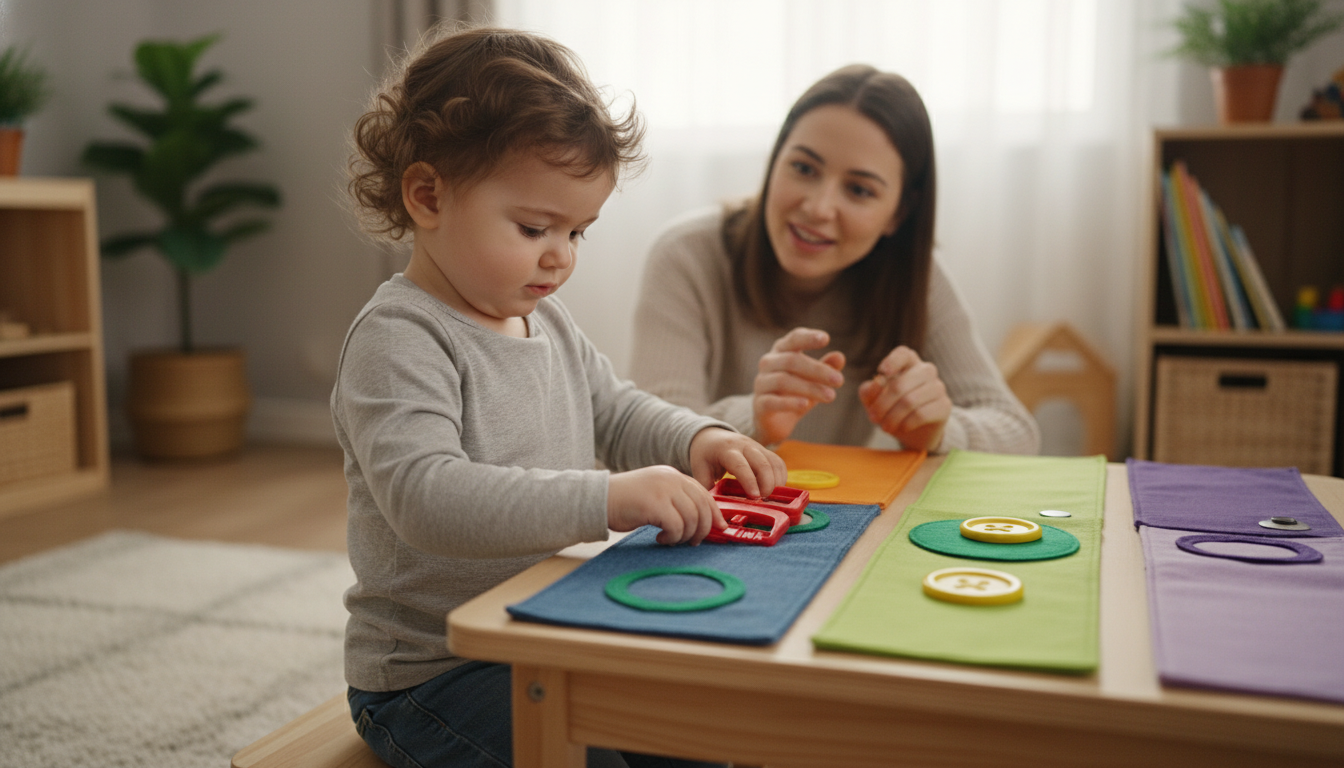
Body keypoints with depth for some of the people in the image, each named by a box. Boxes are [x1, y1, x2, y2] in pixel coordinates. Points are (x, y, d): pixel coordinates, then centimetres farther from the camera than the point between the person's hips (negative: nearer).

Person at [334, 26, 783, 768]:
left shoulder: (547, 319, 7)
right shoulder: (398, 339, -22)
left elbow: (616, 412, 20)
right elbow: (426, 496, -36)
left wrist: (697, 439, -2)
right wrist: (609, 498, -43)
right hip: (428, 673, -8)